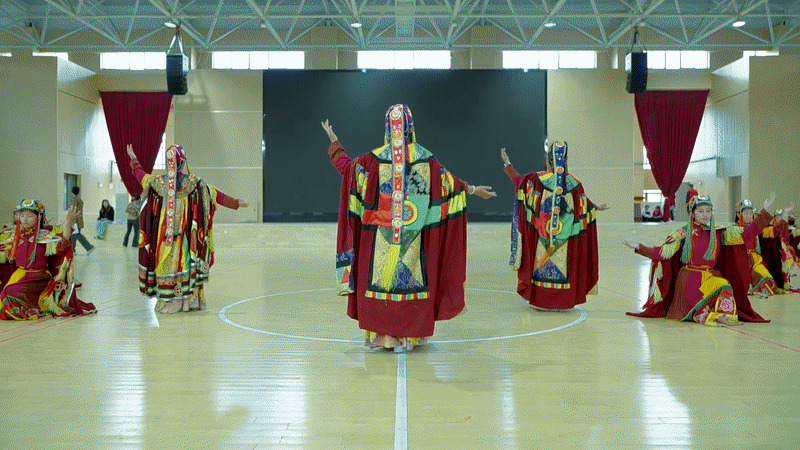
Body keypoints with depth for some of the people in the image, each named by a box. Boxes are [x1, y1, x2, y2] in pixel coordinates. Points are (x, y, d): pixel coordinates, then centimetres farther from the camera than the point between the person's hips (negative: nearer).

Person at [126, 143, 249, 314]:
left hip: (165, 233, 1)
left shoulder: (158, 182, -1)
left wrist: (134, 160, 36)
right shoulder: (194, 182, -7)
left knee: (166, 262, 6)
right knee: (185, 261, 6)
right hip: (186, 233, -1)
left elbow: (140, 174, 18)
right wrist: (236, 203, 10)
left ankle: (166, 302, 10)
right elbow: (216, 194, 1)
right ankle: (190, 300, 9)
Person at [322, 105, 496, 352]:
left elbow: (346, 167, 7)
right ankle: (406, 336, 11)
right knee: (410, 278, 8)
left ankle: (379, 334, 13)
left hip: (381, 234, 0)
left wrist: (334, 143, 23)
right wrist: (473, 189, 24)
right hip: (414, 236, 1)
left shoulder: (373, 159, -6)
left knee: (379, 277, 8)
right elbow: (449, 183, 7)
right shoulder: (426, 159, -3)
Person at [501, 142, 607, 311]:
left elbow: (518, 180, 1)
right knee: (563, 264, 10)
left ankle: (540, 299, 13)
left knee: (543, 265, 9)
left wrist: (507, 163, 14)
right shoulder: (574, 183, -4)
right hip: (565, 238, 2)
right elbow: (585, 207, 5)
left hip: (542, 234, -1)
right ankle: (563, 301, 14)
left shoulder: (538, 179, -12)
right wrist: (597, 208, 26)